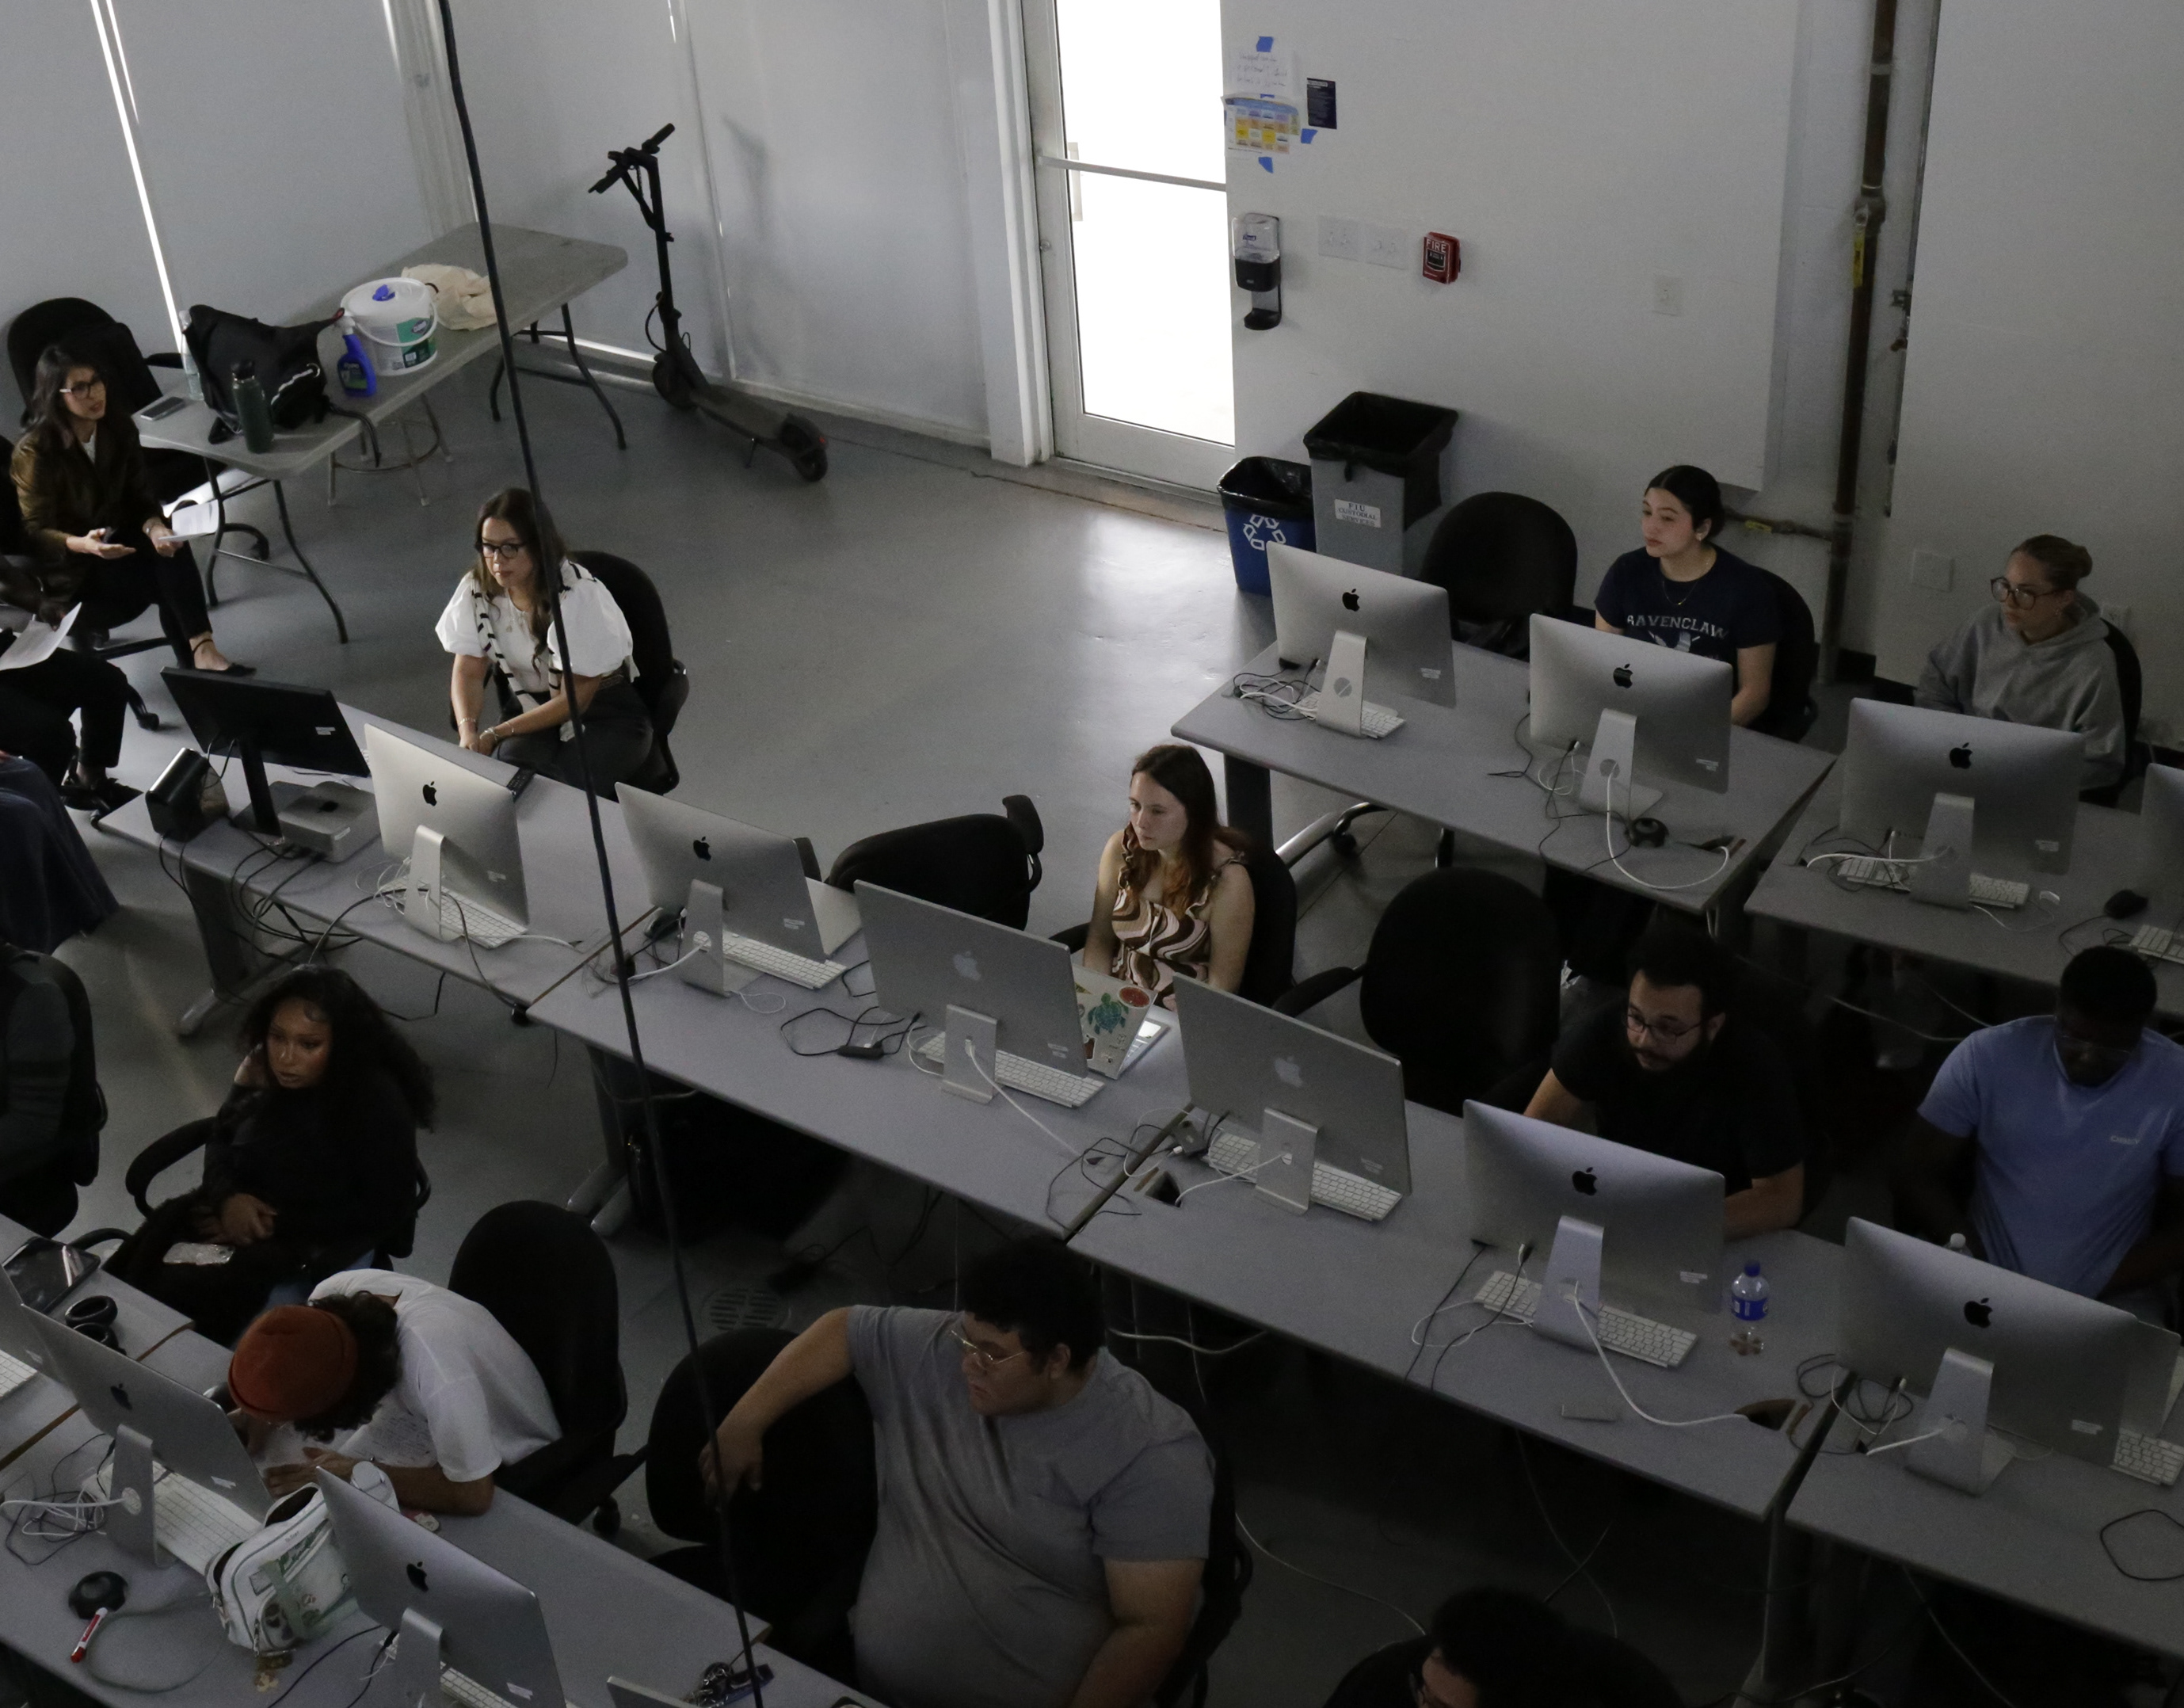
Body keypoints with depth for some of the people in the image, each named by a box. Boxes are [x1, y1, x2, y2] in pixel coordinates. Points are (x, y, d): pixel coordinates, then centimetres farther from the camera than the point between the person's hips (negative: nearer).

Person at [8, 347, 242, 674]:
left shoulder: (119, 428, -4)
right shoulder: (34, 454, -19)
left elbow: (141, 496, -1)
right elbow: (36, 532, -16)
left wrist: (154, 527, -25)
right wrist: (82, 544, -36)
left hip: (116, 539, 5)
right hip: (70, 567, -5)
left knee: (172, 550, -28)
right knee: (168, 577, -27)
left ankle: (199, 653, -32)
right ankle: (197, 656, -17)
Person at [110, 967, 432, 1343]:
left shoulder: (378, 1101, -19)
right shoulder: (264, 1068, -4)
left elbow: (386, 1211, -15)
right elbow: (221, 1135, 11)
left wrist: (278, 1224, -18)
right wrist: (228, 1196, -12)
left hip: (315, 1245, -5)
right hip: (239, 1215, 5)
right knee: (139, 1274, -16)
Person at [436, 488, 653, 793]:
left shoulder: (579, 595, -22)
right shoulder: (478, 589, -6)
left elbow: (576, 699, -18)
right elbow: (468, 671, -3)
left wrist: (496, 733, -23)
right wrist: (468, 732, -24)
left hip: (604, 712, -4)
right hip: (531, 707, 4)